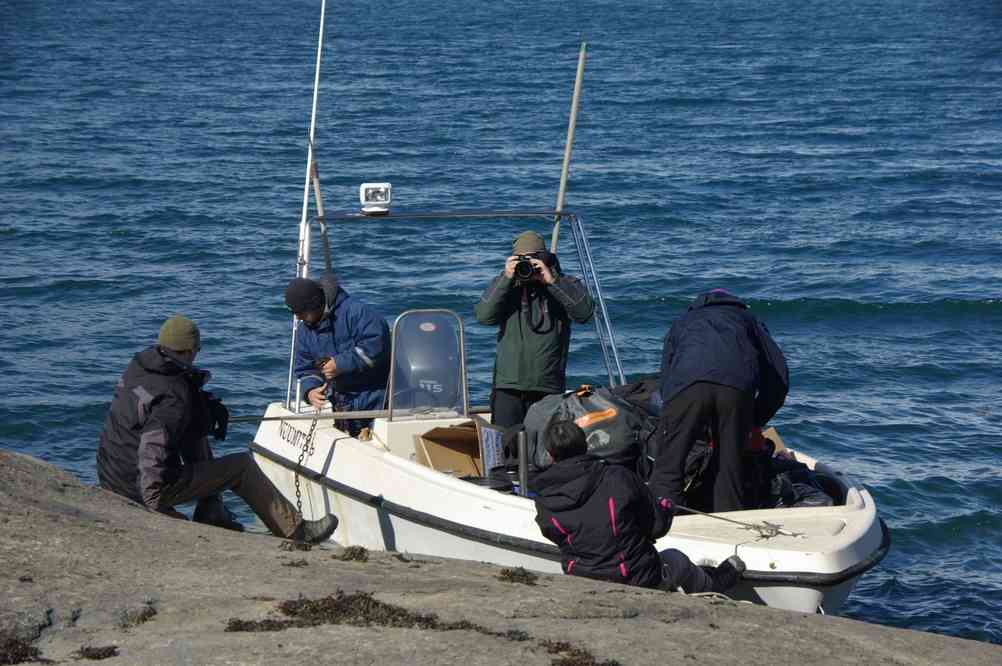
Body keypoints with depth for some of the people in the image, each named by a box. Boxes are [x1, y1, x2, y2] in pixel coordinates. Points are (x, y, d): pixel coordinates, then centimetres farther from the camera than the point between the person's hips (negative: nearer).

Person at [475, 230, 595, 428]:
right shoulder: (505, 285, 10)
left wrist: (552, 281, -18)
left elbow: (585, 312, -13)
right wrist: (506, 279, -14)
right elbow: (484, 316, -6)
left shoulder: (565, 284, 6)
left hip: (548, 388, -1)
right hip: (508, 384, 1)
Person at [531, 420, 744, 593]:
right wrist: (665, 508, 20)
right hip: (640, 579, -2)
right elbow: (658, 526, -4)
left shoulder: (544, 501, -9)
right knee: (675, 559, 30)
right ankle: (718, 582, 58)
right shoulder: (619, 477, -13)